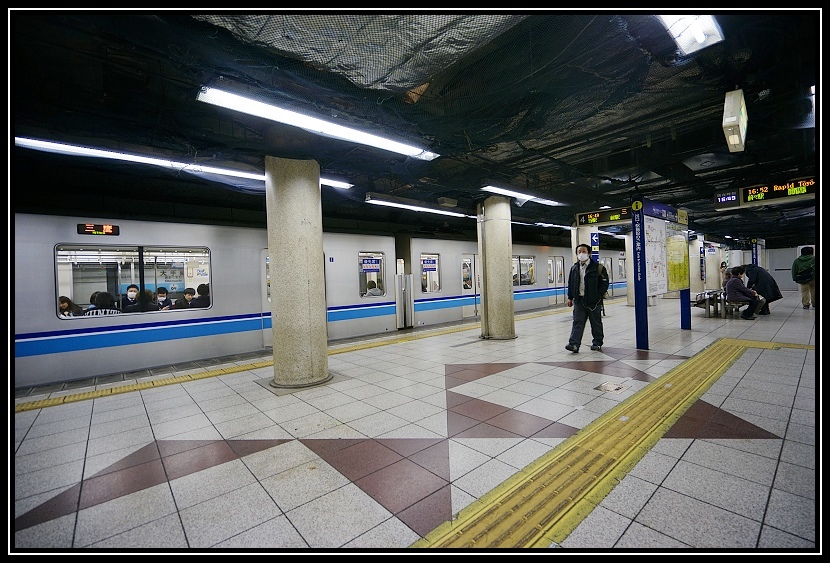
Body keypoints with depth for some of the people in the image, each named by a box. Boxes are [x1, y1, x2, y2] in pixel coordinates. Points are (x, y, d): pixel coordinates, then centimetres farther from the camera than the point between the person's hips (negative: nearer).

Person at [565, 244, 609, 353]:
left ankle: (597, 343, 26)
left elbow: (604, 282, -3)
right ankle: (574, 344, -7)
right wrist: (570, 297, 9)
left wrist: (599, 295, -10)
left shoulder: (596, 267, -5)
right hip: (579, 300, 3)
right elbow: (570, 283, 13)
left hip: (593, 300, -3)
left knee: (596, 323, 11)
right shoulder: (574, 268, 8)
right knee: (577, 322, -3)